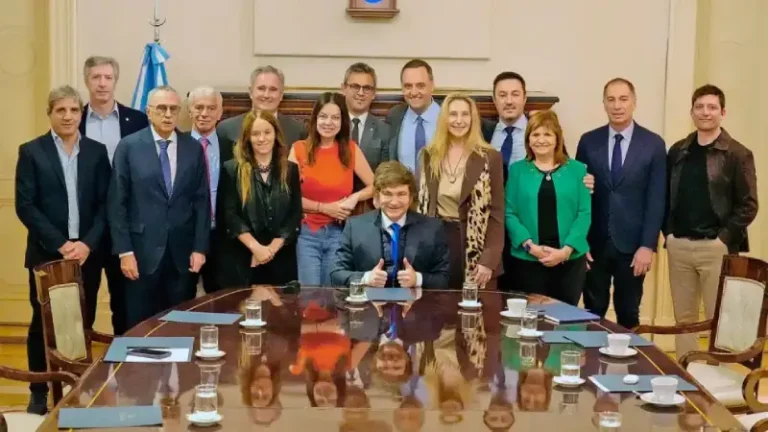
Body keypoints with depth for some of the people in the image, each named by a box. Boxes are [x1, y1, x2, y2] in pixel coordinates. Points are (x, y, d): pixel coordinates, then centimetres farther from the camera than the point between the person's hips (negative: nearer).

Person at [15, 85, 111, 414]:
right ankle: (40, 393, 18)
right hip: (47, 254, -1)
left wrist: (87, 243, -11)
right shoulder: (31, 151, 0)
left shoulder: (96, 151, 6)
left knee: (83, 324, 5)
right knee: (43, 324, 6)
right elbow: (25, 206, -6)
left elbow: (105, 203, 3)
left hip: (87, 254, 2)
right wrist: (60, 244, -13)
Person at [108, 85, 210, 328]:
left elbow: (201, 201, 6)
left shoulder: (193, 148, 6)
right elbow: (117, 203, -3)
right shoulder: (129, 147, -1)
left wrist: (200, 248, 0)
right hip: (142, 251, -2)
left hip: (182, 253, 2)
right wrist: (124, 251, -8)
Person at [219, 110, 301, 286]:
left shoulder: (290, 170, 8)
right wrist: (256, 248, -14)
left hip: (281, 259, 2)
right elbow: (229, 215, -4)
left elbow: (295, 215, 3)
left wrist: (272, 248, -9)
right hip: (242, 259, -1)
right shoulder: (231, 170, 3)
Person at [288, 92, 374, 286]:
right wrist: (325, 208, -11)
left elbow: (375, 186, 7)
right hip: (306, 233, -1)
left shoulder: (351, 150, 4)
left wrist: (355, 198, -10)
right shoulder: (299, 149, 0)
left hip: (339, 233, 1)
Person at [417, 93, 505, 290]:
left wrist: (489, 261, -11)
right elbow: (419, 204, 11)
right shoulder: (429, 155, 7)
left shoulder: (490, 158, -3)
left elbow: (497, 213, -4)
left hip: (474, 248, -3)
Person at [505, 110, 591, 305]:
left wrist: (566, 249, -12)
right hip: (528, 260, 0)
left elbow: (584, 213, 0)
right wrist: (530, 246, -13)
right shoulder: (517, 170, 5)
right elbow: (510, 213, 0)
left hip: (570, 260, 0)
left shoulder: (577, 170, 5)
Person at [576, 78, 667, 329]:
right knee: (592, 313, 8)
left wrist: (648, 245, -10)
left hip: (632, 244, -1)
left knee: (628, 314, 9)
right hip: (594, 244, 1)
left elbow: (656, 200, -3)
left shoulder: (653, 144, 0)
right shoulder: (588, 142, 4)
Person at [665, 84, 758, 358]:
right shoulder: (678, 152, 10)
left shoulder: (737, 154, -4)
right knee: (684, 318, 11)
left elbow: (748, 205, -6)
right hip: (679, 245, 4)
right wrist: (668, 232, 3)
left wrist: (724, 238, -12)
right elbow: (665, 196, 14)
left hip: (715, 247, -4)